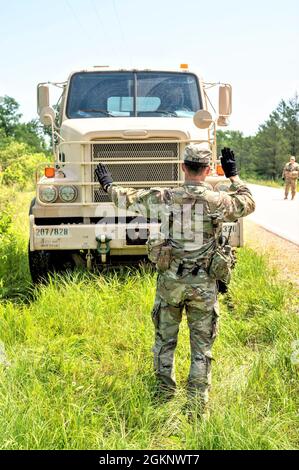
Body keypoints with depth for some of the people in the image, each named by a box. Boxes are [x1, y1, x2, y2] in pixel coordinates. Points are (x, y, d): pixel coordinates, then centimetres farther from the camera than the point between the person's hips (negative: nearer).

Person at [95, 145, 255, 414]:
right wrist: (233, 175, 19)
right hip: (204, 285, -1)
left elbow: (127, 199, 5)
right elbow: (248, 204, 11)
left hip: (170, 280, 1)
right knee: (202, 346, 10)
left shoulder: (164, 198, -8)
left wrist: (108, 185, 24)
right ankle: (197, 403, 16)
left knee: (165, 340, 18)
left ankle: (165, 396, 29)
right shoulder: (219, 201, -9)